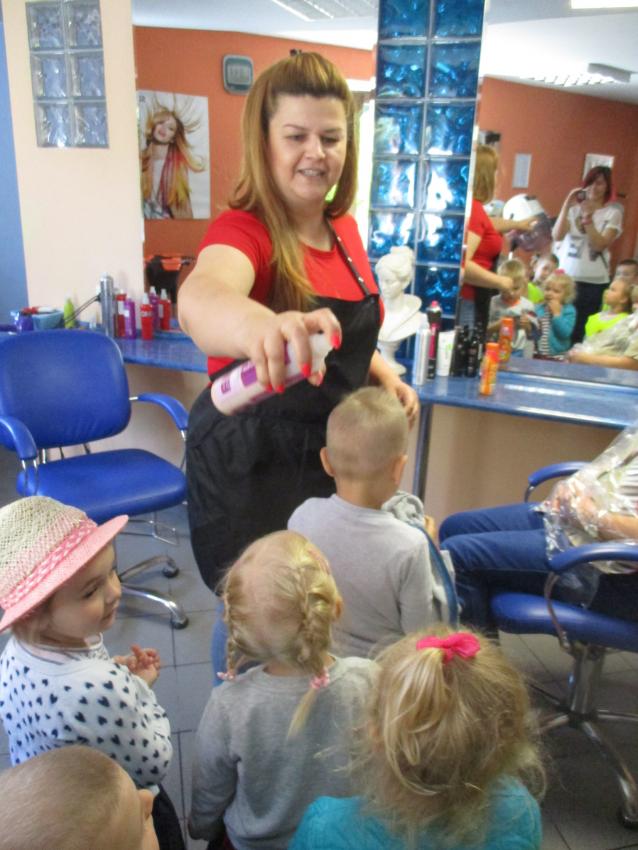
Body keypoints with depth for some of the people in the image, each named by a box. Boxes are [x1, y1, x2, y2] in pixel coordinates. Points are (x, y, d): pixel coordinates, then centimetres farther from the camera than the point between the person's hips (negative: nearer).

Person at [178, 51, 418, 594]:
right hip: (251, 460, -6)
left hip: (332, 453, 7)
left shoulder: (344, 229, 1)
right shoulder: (244, 230, -21)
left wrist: (386, 377, -1)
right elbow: (199, 300, -46)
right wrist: (259, 326, -68)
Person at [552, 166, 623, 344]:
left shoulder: (613, 213, 1)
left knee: (582, 331, 1)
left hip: (594, 283, -1)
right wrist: (567, 205, -11)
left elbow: (600, 245, -9)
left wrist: (588, 219, -18)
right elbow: (557, 236, -6)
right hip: (565, 278, 1)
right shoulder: (574, 208, 6)